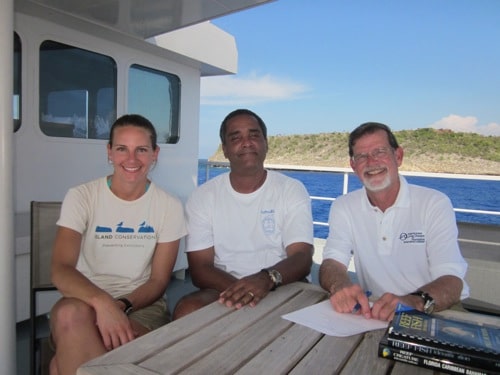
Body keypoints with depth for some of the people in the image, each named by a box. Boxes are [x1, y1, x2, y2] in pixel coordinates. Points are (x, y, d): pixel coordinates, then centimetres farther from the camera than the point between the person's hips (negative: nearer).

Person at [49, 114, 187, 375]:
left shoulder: (169, 206, -2)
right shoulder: (81, 197, -4)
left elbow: (159, 280, 0)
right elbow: (61, 270, -14)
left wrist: (122, 305, -19)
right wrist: (102, 302, -33)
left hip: (142, 304, -1)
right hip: (86, 301, 1)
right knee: (72, 314, -34)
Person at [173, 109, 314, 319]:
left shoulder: (292, 190, 1)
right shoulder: (203, 196, 3)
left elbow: (302, 258, -10)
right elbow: (199, 268, -3)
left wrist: (267, 279, -33)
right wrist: (241, 288, -23)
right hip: (224, 291, 1)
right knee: (186, 311, -28)